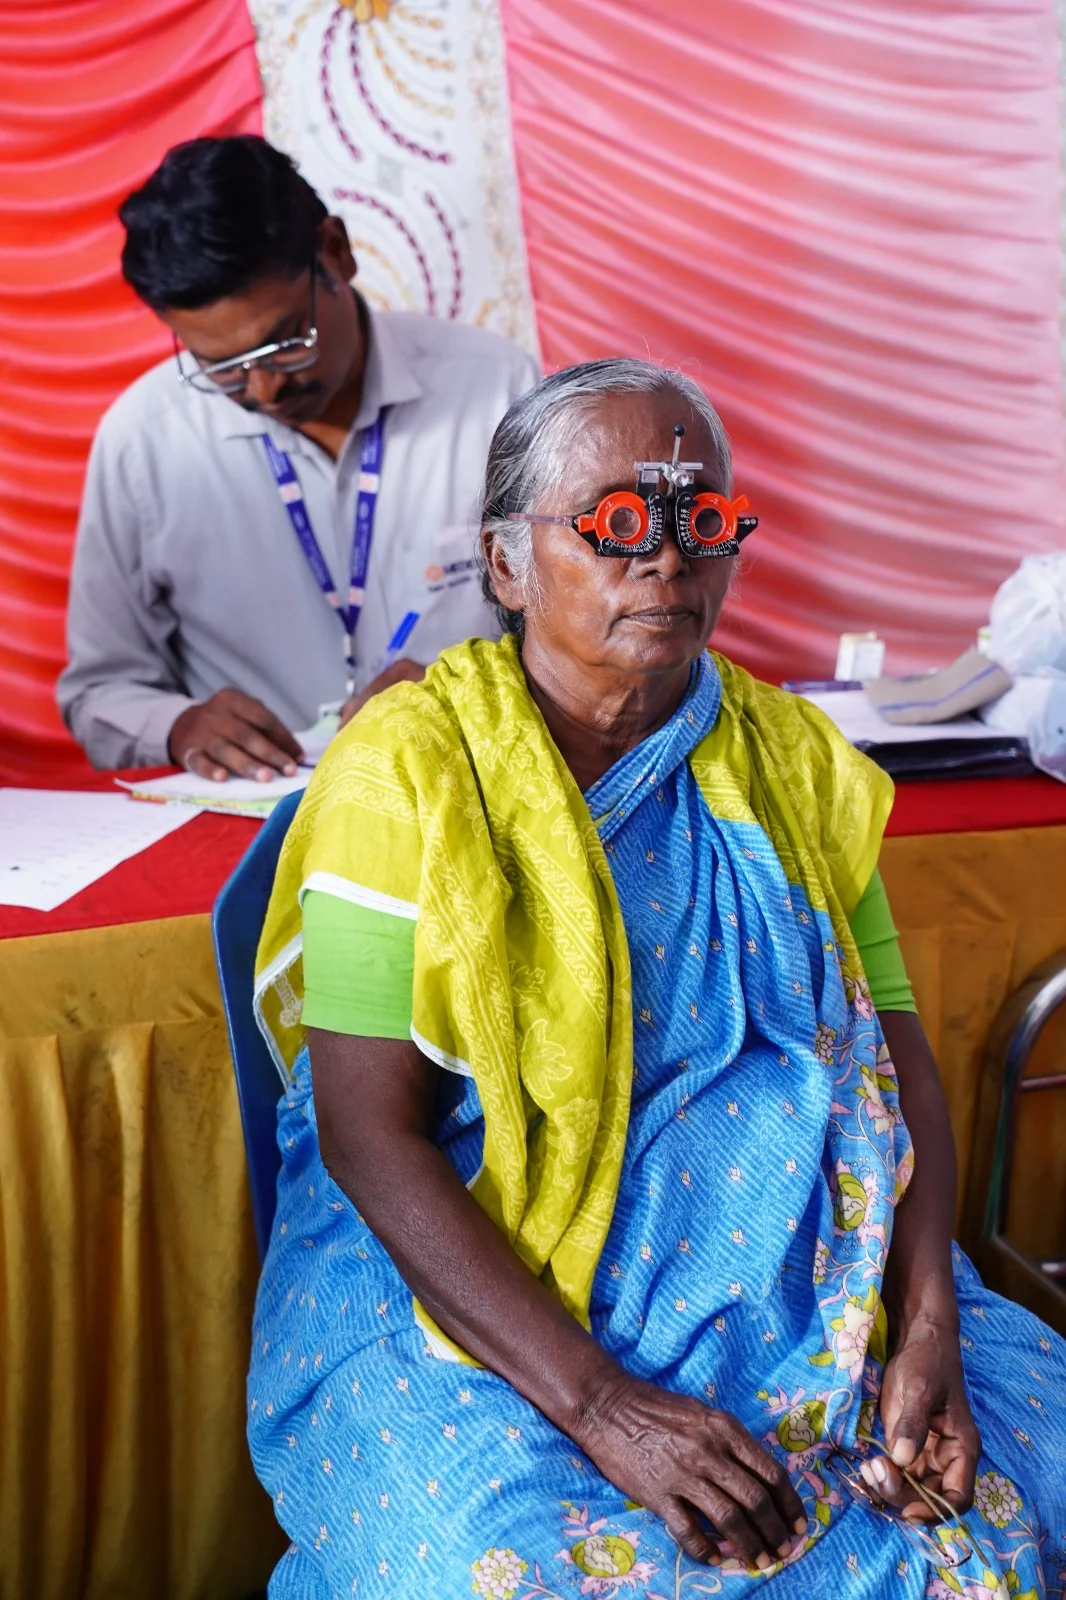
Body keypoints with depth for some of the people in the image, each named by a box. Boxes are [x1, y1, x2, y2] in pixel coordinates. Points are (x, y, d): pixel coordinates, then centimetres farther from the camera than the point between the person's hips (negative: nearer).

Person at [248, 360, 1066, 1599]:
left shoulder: (791, 759, 5)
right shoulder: (405, 767, -10)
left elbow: (895, 1048, 2)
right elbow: (368, 1132, -15)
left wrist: (929, 1334, -15)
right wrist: (597, 1404, -24)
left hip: (776, 1247, 4)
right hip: (460, 1261, -4)